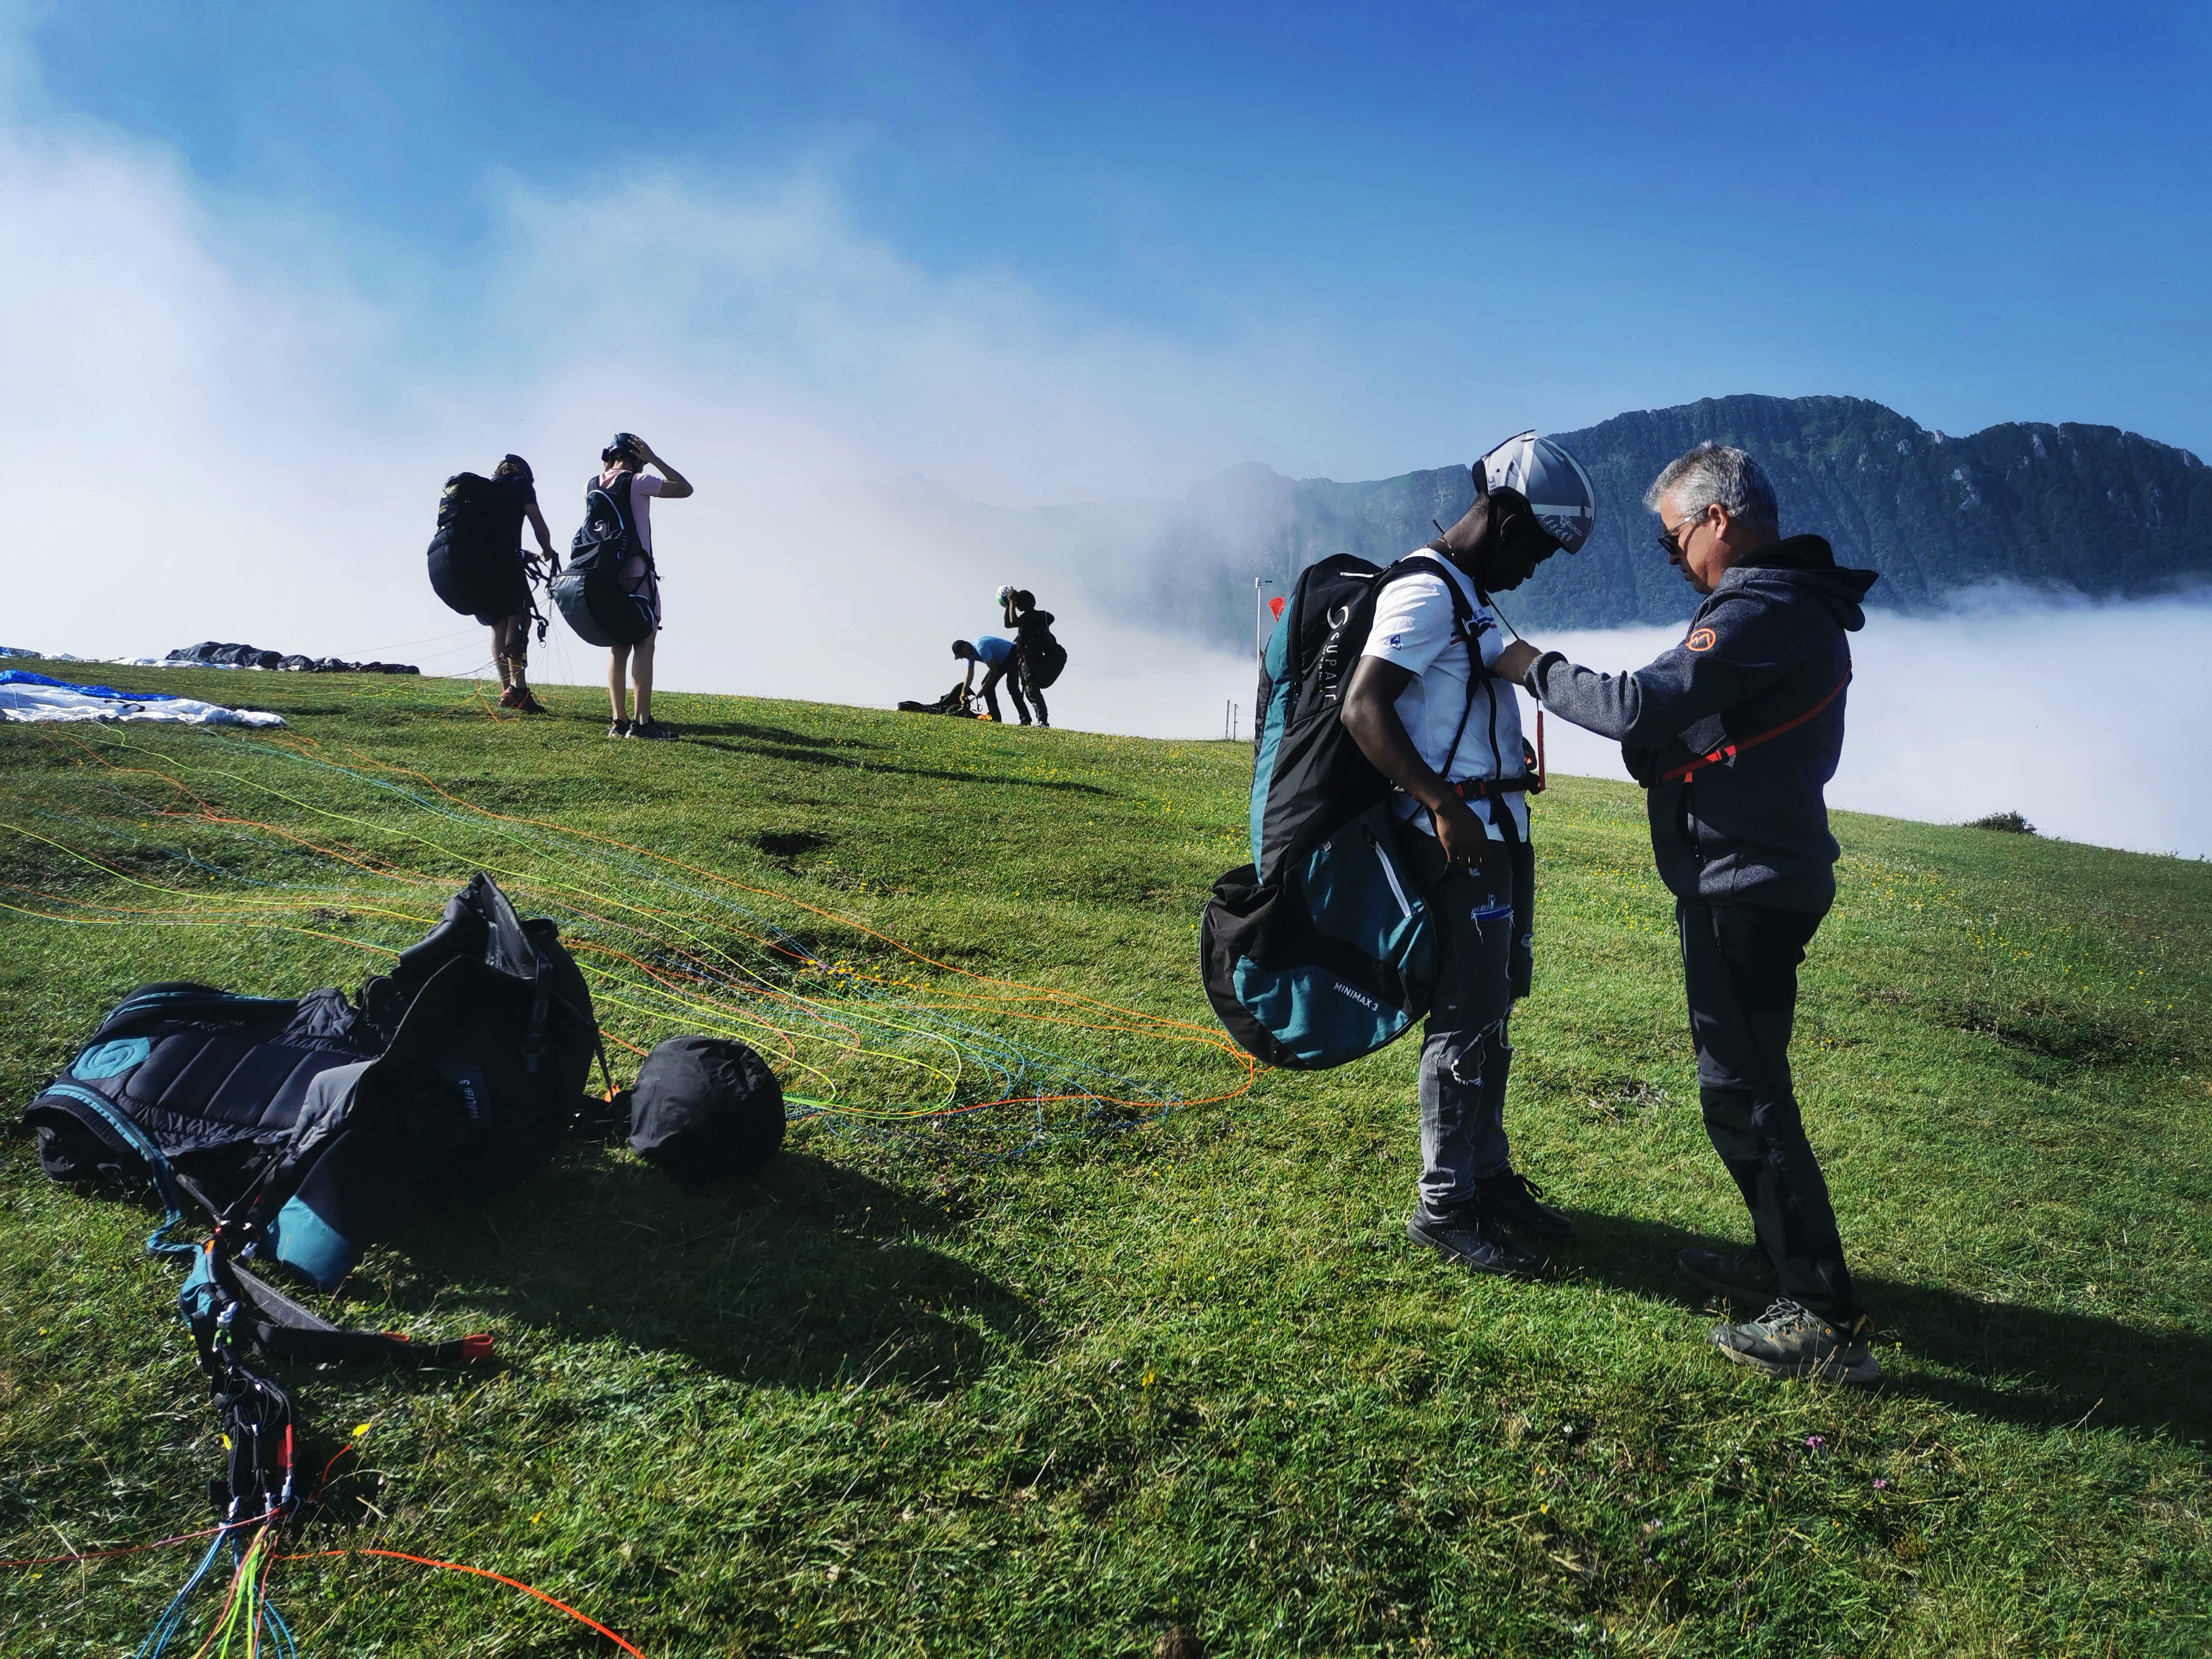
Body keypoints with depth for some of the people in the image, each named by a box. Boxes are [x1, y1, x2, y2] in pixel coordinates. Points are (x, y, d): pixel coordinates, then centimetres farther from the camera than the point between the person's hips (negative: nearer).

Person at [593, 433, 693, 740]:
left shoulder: (592, 486, 10)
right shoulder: (637, 482, -8)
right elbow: (685, 488, -2)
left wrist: (606, 467, 22)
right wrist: (653, 459, 0)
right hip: (637, 574, -6)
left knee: (618, 648, 9)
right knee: (644, 646, -6)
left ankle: (619, 721, 6)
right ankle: (642, 723, -11)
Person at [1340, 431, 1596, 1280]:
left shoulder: (1472, 595, 16)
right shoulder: (1426, 594, -14)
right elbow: (1363, 710, -22)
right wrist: (1441, 805, -27)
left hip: (1499, 828, 10)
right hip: (1456, 836, -10)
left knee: (1493, 1011, 16)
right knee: (1465, 1020, -4)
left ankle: (1490, 1175, 28)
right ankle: (1443, 1207, 7)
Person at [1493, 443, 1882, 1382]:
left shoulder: (1763, 613, -18)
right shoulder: (1793, 602, 15)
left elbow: (1641, 706, -26)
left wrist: (1535, 669, -13)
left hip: (1744, 883, -11)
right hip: (1760, 874, 11)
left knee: (1743, 1091, -6)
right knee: (1743, 1078, 20)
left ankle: (1823, 1323, 0)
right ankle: (1785, 1263, 32)